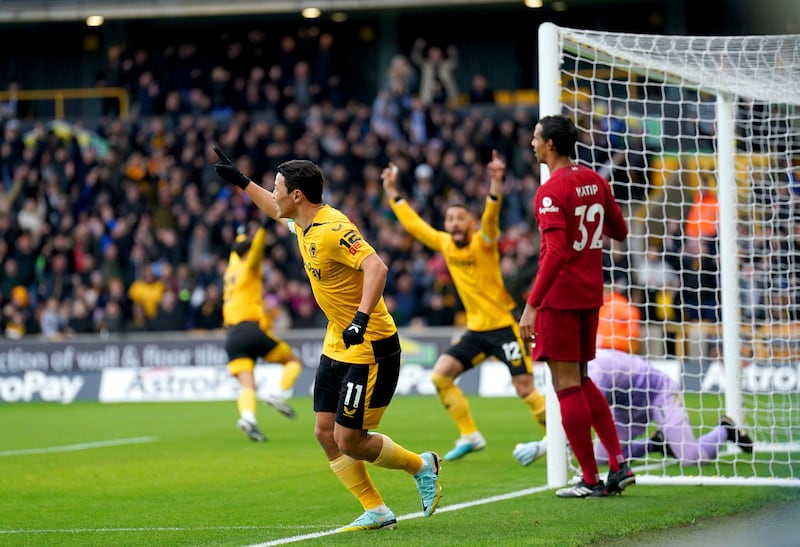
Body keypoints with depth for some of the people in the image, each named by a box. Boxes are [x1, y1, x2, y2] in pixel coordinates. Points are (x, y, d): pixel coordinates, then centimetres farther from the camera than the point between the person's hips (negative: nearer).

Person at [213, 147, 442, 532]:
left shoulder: (334, 229, -23)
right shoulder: (304, 225, 6)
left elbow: (376, 267, -35)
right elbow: (278, 213, 30)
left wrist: (361, 318, -44)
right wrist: (241, 182, 29)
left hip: (370, 347, -9)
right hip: (337, 345, 9)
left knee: (349, 441, -7)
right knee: (326, 434, 5)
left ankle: (421, 466, 17)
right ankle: (376, 512, 12)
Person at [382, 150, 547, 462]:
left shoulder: (483, 242, -11)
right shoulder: (444, 244, 5)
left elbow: (491, 216, -30)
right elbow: (413, 224, 17)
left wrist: (495, 184, -46)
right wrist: (392, 193, 18)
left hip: (504, 326, -6)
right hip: (476, 330, 7)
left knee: (526, 391, -9)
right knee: (440, 375, -2)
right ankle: (470, 436, 6)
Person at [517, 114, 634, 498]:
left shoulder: (551, 192, -15)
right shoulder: (595, 181, 9)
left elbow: (556, 252, -24)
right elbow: (620, 232, 19)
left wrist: (531, 305, -25)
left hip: (559, 296, -8)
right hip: (591, 293, 8)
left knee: (566, 384, -2)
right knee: (581, 380, 18)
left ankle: (591, 480, -2)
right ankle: (618, 463, 9)